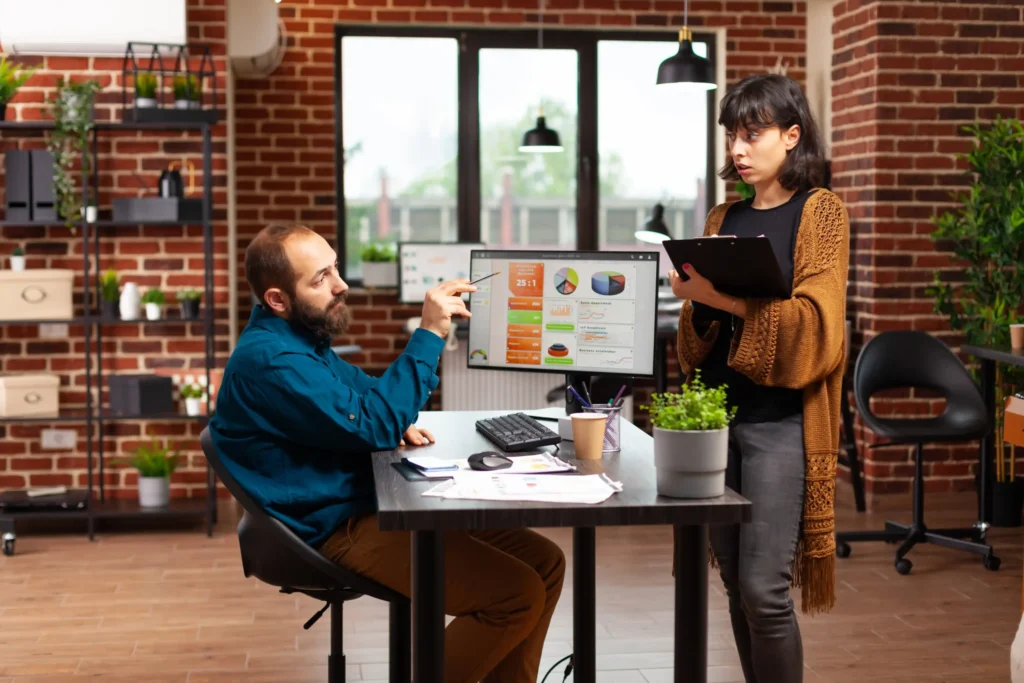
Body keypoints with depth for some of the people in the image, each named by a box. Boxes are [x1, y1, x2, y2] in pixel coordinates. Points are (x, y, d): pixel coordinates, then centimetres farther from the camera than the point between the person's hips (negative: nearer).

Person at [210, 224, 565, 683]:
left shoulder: (297, 336, 11)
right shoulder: (269, 360, -21)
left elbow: (361, 404, 26)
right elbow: (373, 427, -24)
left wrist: (396, 422, 4)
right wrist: (429, 335, -23)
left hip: (373, 502, 10)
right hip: (339, 528, -10)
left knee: (544, 563, 3)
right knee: (518, 594, -19)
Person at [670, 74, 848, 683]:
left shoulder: (821, 211, -2)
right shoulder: (724, 217, 14)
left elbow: (816, 325, -13)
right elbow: (699, 339, 13)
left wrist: (729, 299, -23)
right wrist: (697, 300, -9)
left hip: (780, 423, -5)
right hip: (717, 413, 5)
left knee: (764, 588, -9)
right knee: (736, 584, 8)